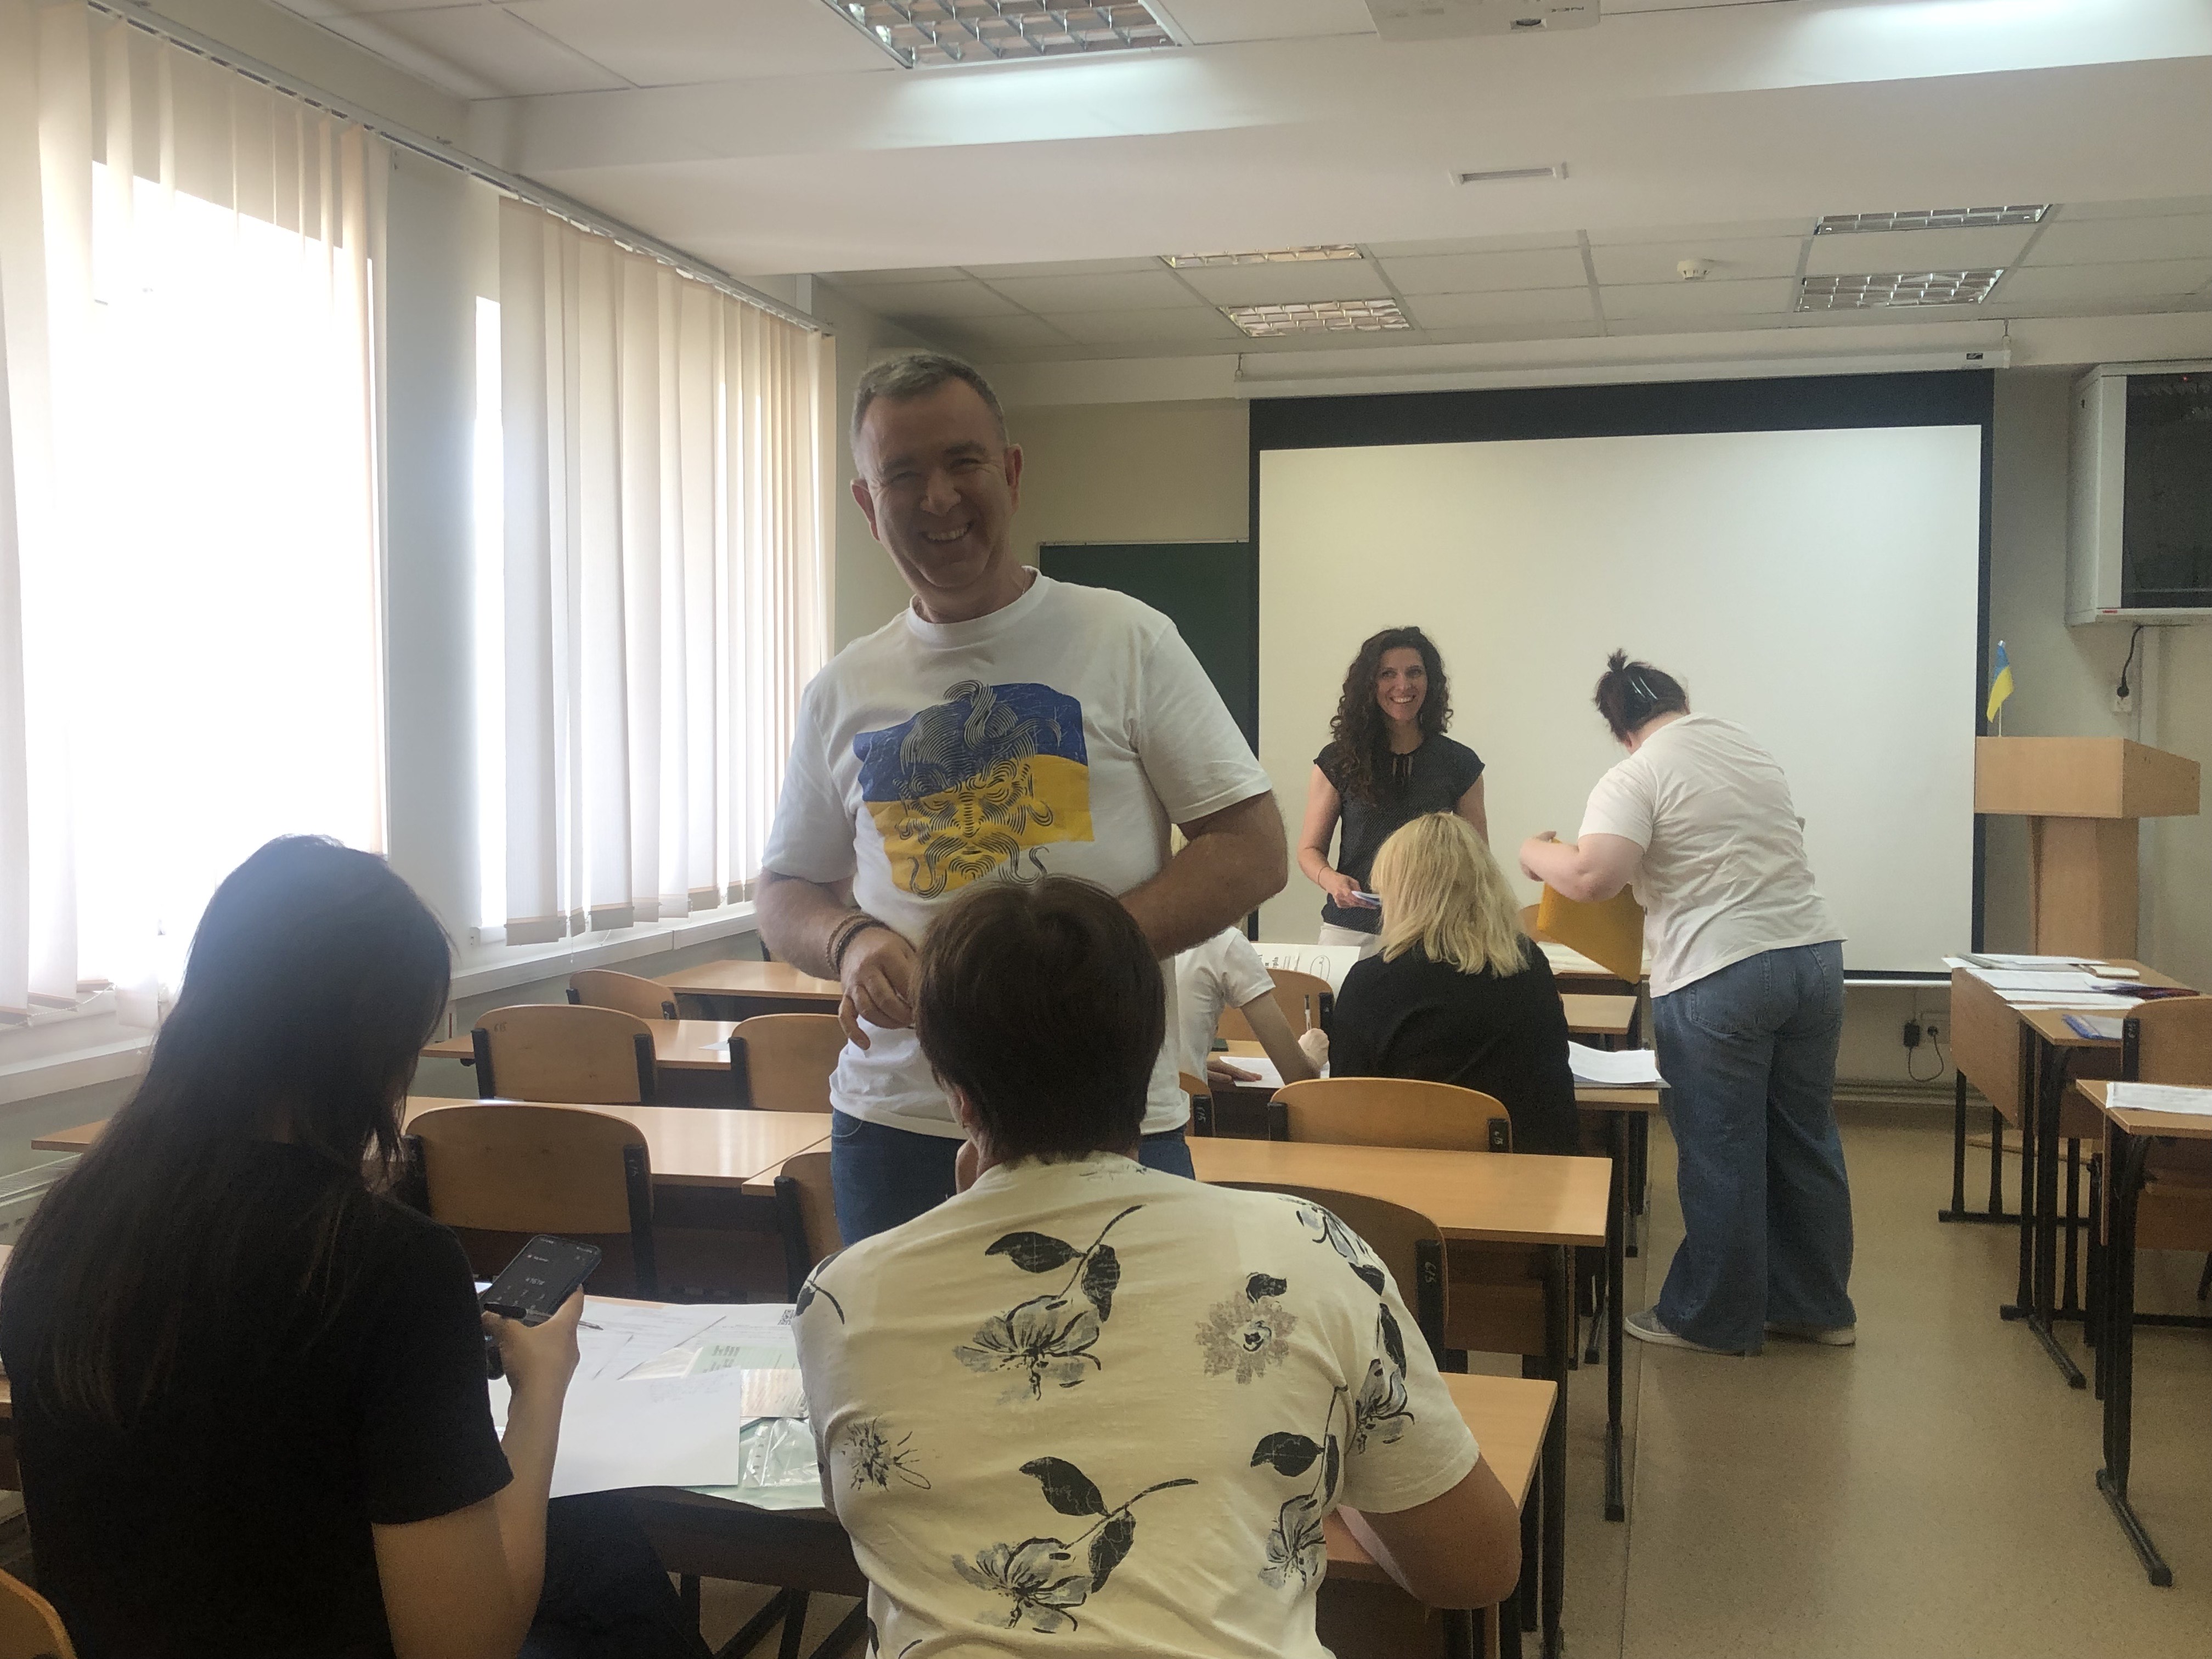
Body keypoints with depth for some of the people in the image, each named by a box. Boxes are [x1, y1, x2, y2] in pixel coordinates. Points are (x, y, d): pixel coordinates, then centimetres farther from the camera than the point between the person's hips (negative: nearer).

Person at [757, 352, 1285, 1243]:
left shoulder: (1126, 641, -1)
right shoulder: (843, 692, 9)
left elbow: (1253, 851, -4)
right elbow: (785, 891, 17)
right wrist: (851, 942, -7)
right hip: (893, 1126, 3)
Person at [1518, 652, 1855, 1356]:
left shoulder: (1635, 778, -8)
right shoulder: (1753, 750, 14)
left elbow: (1592, 878, -22)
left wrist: (1536, 853, -2)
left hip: (1717, 976, -7)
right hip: (1814, 953, 7)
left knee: (1720, 1157, 5)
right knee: (1807, 1141, 16)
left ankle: (1714, 1319, 18)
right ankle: (1818, 1305, 29)